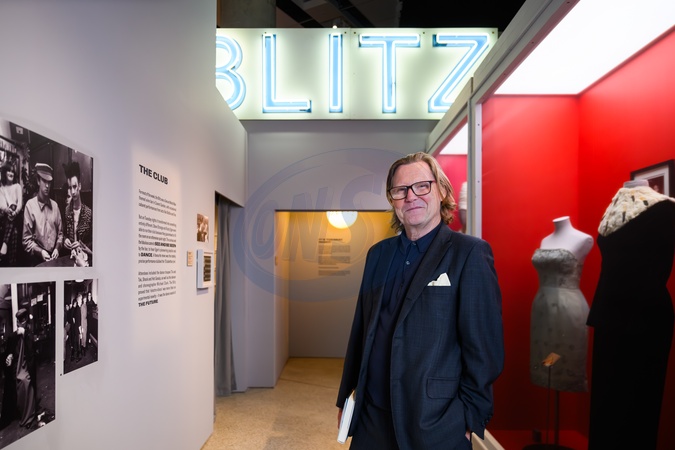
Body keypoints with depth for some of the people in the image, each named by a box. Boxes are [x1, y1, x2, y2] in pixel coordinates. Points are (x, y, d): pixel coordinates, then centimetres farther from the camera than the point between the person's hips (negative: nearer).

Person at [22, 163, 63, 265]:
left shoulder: (54, 205, 5)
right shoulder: (30, 205, -6)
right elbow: (27, 240, -6)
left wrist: (57, 248, -2)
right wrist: (40, 251, -16)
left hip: (54, 256, 3)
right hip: (37, 259, -3)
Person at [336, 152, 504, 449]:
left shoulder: (469, 253, -11)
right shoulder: (378, 254, 5)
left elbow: (484, 345, -12)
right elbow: (361, 332, 9)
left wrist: (469, 418, -9)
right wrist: (346, 397, 12)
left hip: (435, 426, -4)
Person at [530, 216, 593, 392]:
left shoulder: (582, 239, -4)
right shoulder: (545, 241, 14)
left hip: (569, 307, -6)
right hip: (541, 306, 6)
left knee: (568, 356, 2)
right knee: (543, 355, 11)